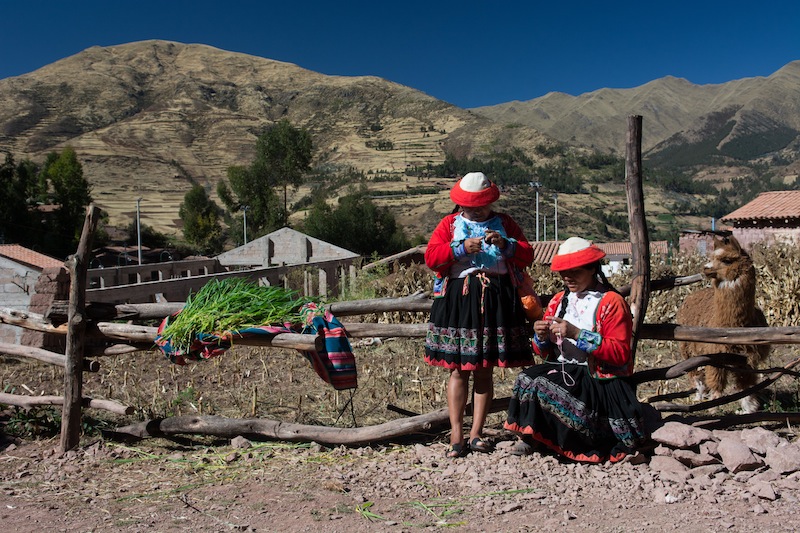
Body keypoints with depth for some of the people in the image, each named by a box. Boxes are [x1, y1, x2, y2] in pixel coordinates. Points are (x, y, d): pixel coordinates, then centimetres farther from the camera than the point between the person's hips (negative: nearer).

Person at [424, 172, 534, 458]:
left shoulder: (504, 223, 15)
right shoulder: (449, 223, 10)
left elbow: (527, 255, 8)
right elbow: (430, 257, -2)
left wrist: (506, 244, -9)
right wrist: (461, 248, -13)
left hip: (496, 300, 2)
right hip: (458, 298, -1)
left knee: (484, 370, 6)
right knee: (458, 368, -3)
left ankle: (476, 433, 14)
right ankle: (456, 435, 3)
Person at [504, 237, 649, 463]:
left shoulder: (612, 302, -3)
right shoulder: (559, 300, 16)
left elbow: (620, 354, -14)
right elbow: (544, 352, 18)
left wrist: (576, 334, -21)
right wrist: (541, 337, -7)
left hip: (598, 379, -6)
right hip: (562, 370, 6)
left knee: (542, 386, -29)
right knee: (526, 378, -25)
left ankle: (533, 438, -6)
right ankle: (529, 437, -12)